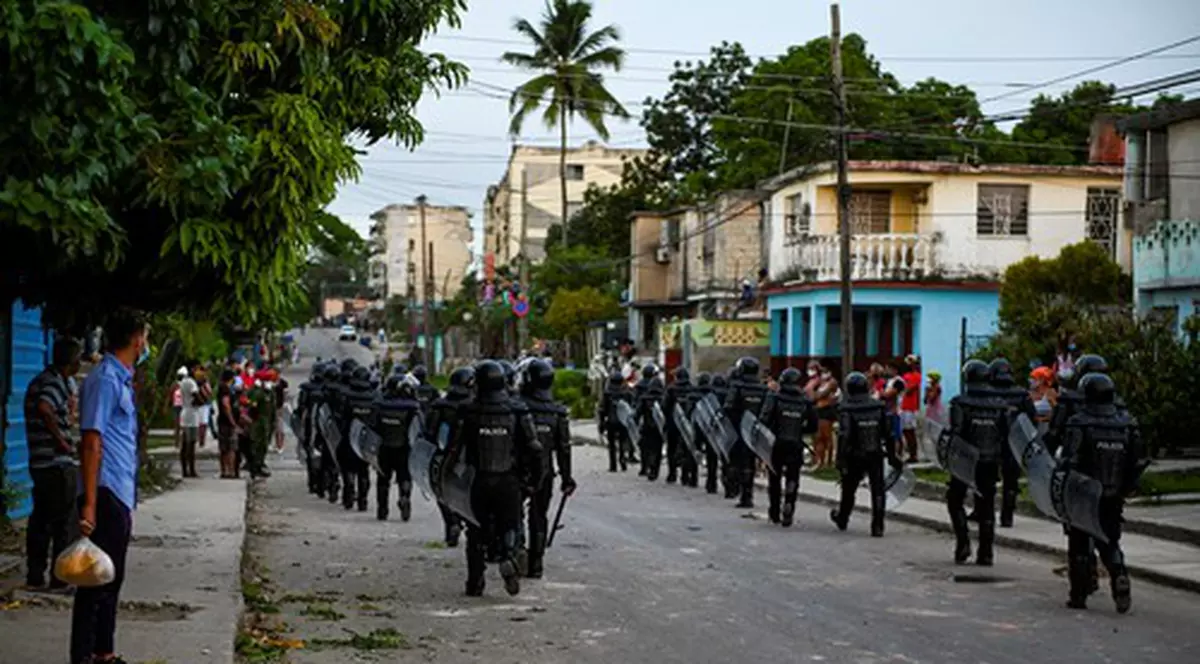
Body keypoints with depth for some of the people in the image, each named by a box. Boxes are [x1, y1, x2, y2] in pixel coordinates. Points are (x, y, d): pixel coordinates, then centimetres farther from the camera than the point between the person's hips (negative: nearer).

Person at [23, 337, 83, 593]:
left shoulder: (39, 380, 15)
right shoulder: (56, 382, -14)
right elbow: (44, 409, -32)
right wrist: (61, 440, -21)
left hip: (39, 463, 9)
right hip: (59, 463, -9)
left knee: (40, 521, 12)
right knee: (64, 523, -1)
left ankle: (34, 577, 15)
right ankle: (60, 579, 1)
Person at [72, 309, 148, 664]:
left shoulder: (122, 380, 16)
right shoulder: (105, 380, -14)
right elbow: (91, 442, -20)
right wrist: (89, 504, -24)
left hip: (121, 497, 10)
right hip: (106, 495, -10)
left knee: (112, 581, 16)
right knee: (96, 582, -7)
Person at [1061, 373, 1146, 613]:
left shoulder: (1080, 424, -13)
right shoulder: (1127, 424, 1)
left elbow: (1070, 461, -16)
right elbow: (1138, 463, 4)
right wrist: (1125, 489, 14)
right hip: (1114, 499, 4)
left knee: (1080, 546, 9)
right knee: (1110, 543, 16)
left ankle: (1079, 595, 12)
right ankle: (1120, 578, -7)